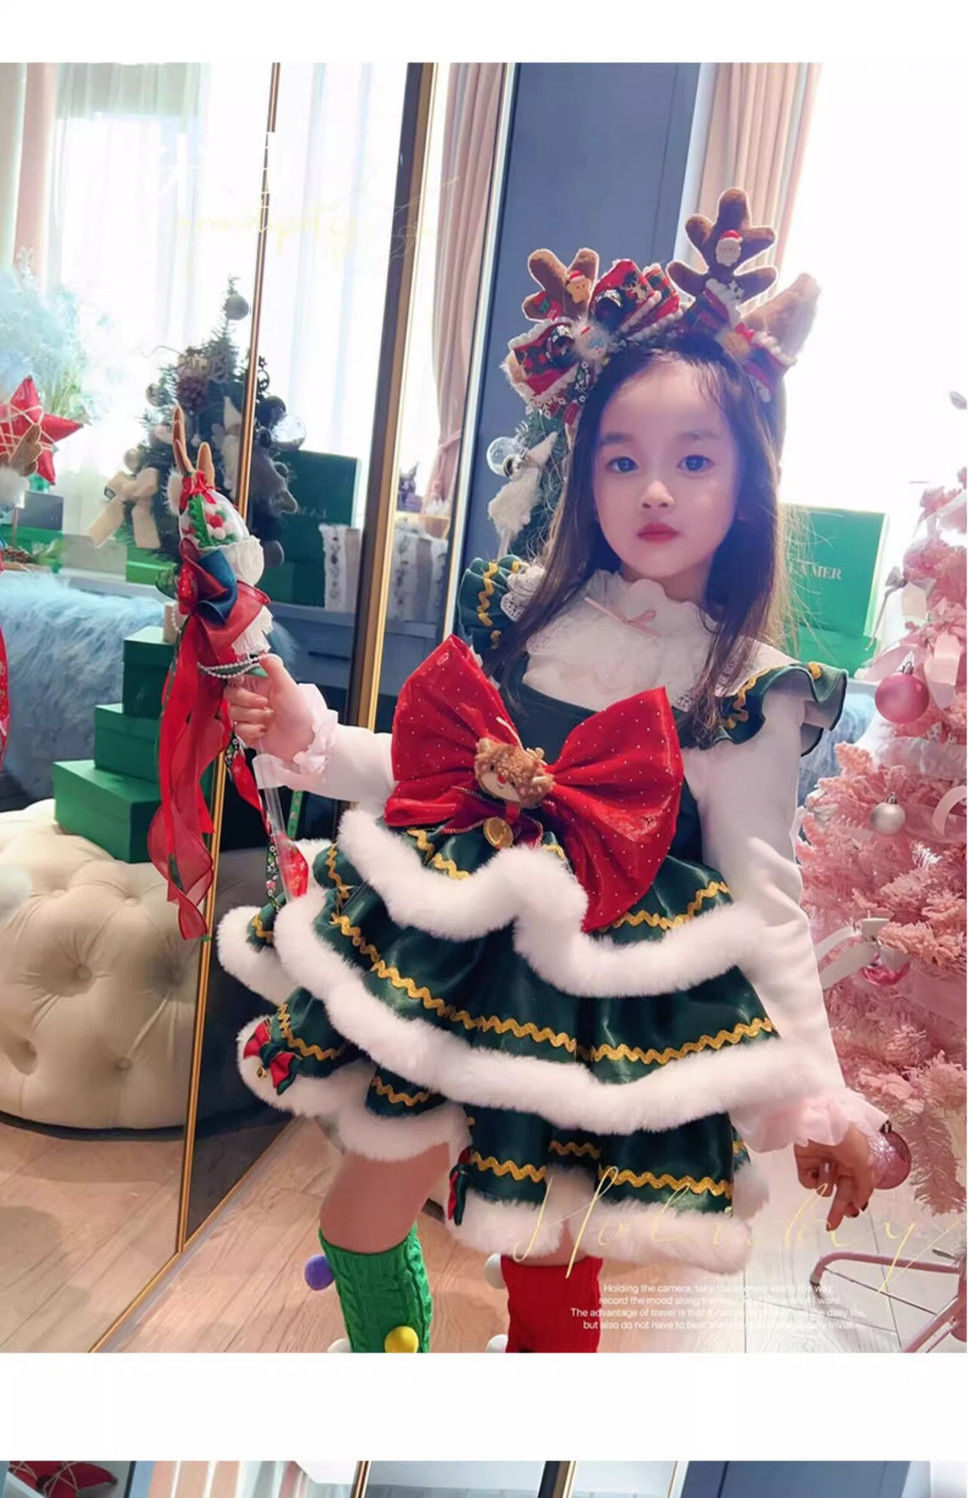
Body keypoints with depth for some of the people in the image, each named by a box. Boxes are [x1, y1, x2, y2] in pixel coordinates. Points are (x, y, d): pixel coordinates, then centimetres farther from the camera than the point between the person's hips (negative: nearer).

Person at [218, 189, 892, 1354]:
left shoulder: (752, 688, -5)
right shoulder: (523, 611, 3)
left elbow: (765, 900, -1)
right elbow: (433, 766, 11)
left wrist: (817, 1093, -1)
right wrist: (307, 737, -1)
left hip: (601, 1008, -2)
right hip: (443, 959, 3)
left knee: (553, 1266, 11)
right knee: (373, 1197, 11)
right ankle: (389, 1346, 43)